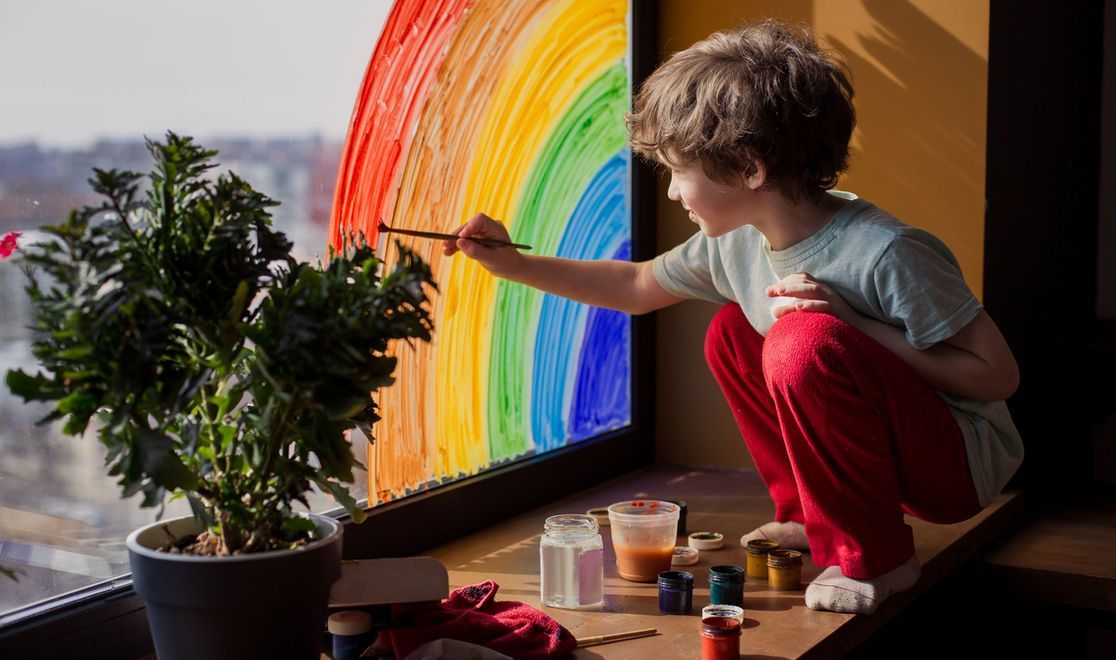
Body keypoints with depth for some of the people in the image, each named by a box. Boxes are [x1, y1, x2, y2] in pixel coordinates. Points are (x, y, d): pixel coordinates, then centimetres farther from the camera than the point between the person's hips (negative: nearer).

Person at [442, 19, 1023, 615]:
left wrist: (853, 325, -29)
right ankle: (811, 518, 14)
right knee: (733, 331, 6)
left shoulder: (885, 253, -28)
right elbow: (637, 287, 14)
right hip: (891, 450, 8)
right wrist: (513, 264, 9)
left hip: (965, 464, -8)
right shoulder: (736, 242, -5)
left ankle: (873, 557, -11)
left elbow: (998, 375, -24)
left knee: (806, 339, -29)